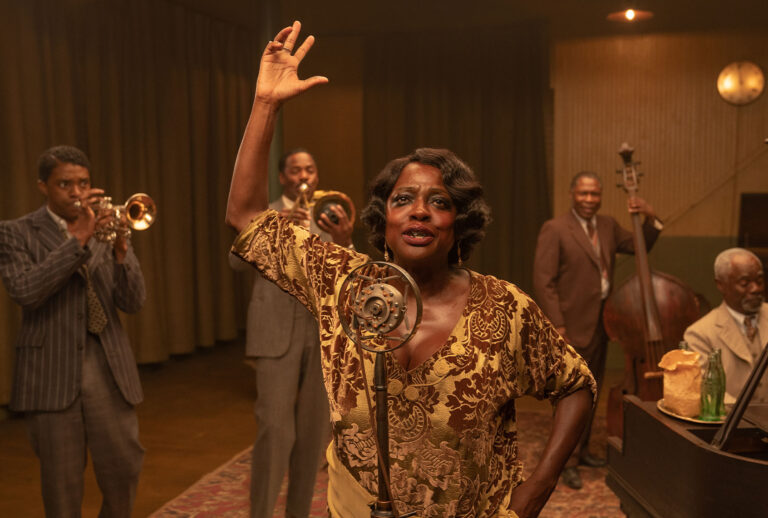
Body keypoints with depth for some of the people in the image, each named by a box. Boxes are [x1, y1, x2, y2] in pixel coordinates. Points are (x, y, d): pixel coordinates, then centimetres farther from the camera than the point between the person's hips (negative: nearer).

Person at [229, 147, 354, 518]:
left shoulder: (329, 218, 10)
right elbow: (237, 260, -12)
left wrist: (344, 243, -24)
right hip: (276, 333, -3)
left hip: (322, 334, 3)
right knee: (275, 430, -9)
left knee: (313, 431, 8)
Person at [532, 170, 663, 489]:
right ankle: (567, 461, 10)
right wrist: (557, 326, -19)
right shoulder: (554, 230, -11)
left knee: (592, 393, 17)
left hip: (601, 325, 7)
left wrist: (650, 219, 0)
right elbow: (543, 282, -15)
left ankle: (582, 450, 32)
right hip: (573, 327, -7)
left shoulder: (607, 226, 10)